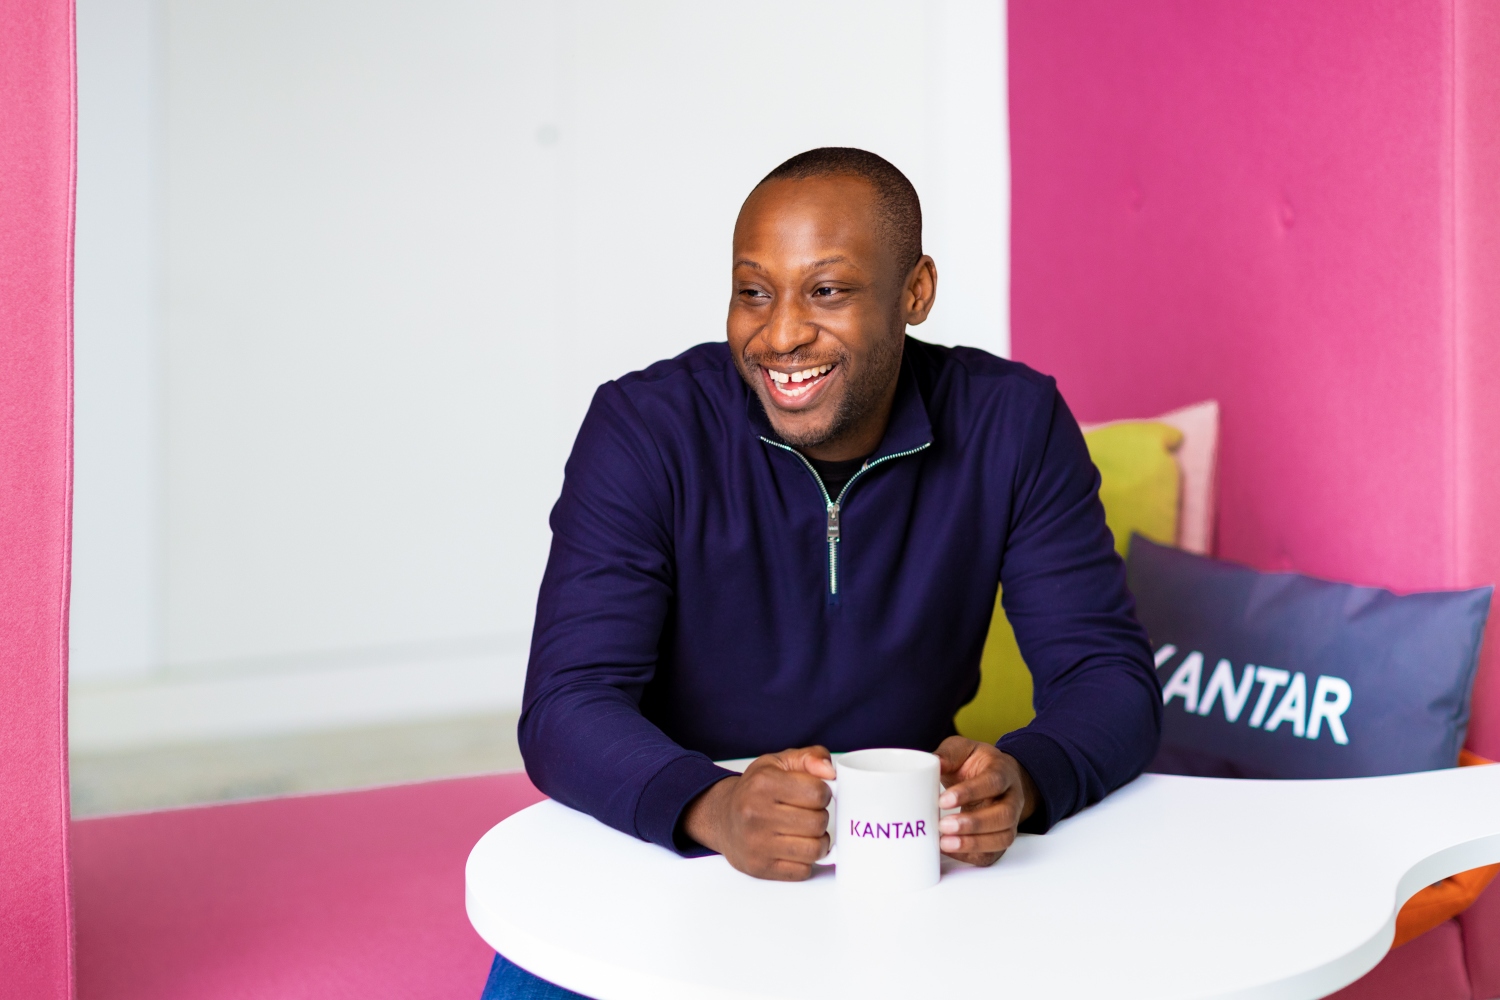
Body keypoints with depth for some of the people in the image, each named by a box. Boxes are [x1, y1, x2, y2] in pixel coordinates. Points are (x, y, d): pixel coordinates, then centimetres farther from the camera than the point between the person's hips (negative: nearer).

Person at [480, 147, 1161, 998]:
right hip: (661, 855, -1)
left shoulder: (1014, 425, -8)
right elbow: (566, 709, -19)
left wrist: (1020, 781, -31)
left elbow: (1112, 676, -8)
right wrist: (714, 808, -40)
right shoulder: (645, 427, -13)